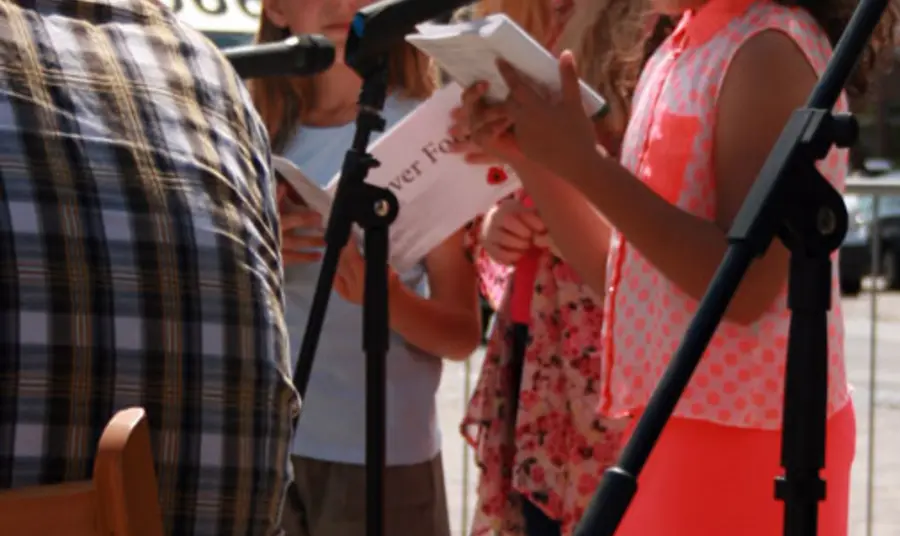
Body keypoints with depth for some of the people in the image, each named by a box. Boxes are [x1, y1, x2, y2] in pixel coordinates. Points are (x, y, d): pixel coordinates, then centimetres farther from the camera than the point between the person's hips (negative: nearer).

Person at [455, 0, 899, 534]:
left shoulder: (770, 49, -13)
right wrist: (529, 156, 2)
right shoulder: (676, 58, 12)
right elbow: (627, 276, 13)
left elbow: (746, 285, -22)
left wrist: (584, 163, -20)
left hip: (746, 433, -8)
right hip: (681, 422, 8)